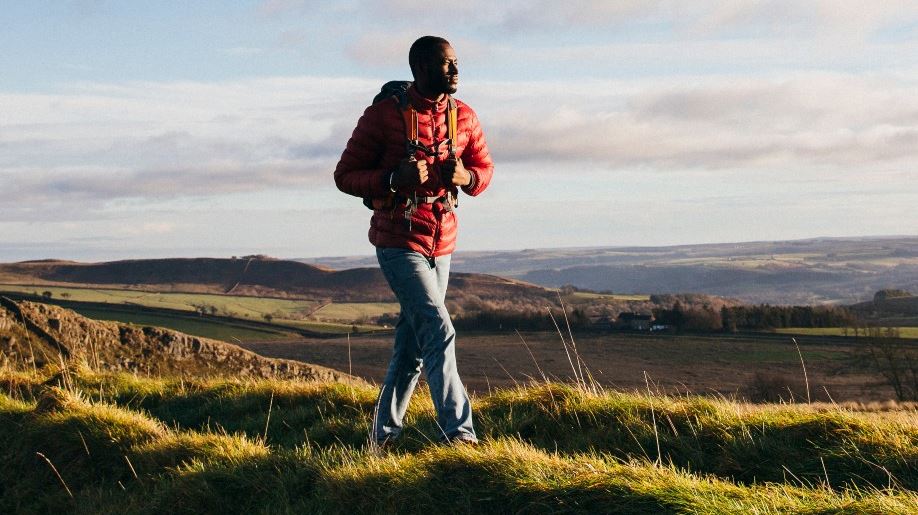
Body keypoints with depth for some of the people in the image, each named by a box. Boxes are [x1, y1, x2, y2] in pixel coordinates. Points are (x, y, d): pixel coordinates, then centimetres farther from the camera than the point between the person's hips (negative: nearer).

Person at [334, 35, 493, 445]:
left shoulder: (464, 117, 3)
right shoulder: (384, 115, -11)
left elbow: (484, 170, 14)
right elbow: (345, 176, -7)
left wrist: (465, 176, -10)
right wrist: (394, 178, -24)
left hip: (441, 243, 6)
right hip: (398, 242, -6)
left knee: (413, 342, 11)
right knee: (439, 332, -16)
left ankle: (384, 433, 24)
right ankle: (458, 432, -13)